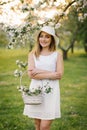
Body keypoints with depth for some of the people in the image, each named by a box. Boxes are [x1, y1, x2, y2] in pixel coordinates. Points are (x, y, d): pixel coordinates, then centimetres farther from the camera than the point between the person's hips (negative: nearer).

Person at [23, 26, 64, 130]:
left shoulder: (57, 55, 4)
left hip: (51, 91, -2)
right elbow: (31, 74, -6)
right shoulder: (32, 54, 6)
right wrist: (51, 74, -11)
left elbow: (59, 75, -5)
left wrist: (40, 72, -11)